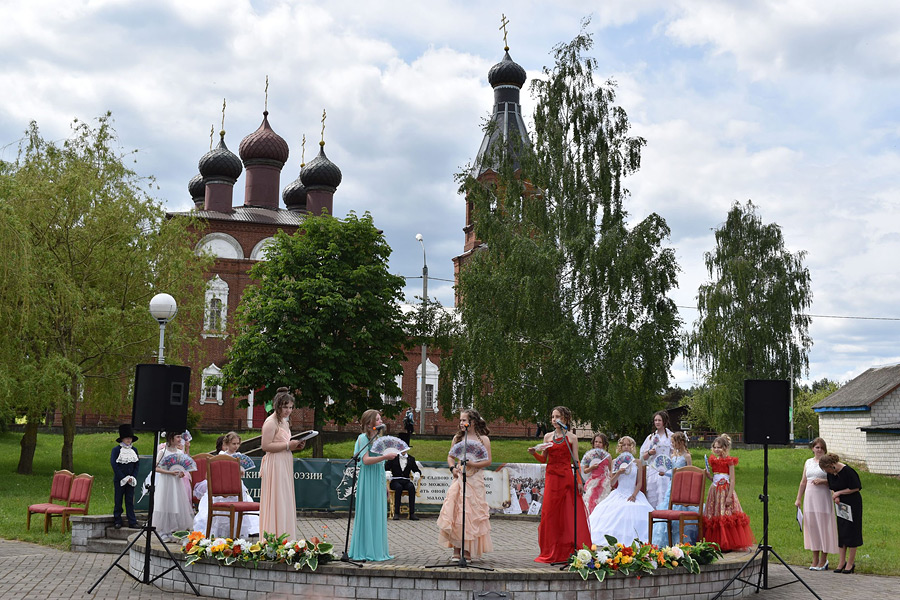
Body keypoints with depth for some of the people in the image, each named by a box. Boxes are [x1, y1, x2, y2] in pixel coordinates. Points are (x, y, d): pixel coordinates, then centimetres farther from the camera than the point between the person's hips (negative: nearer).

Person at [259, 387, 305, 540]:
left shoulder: (285, 421, 17)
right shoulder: (271, 422, -12)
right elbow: (265, 446, -20)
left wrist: (295, 447, 9)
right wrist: (288, 445, -19)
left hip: (285, 466, 10)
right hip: (274, 466, -10)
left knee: (286, 503, 9)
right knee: (276, 503, -7)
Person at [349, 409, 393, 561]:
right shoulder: (363, 438, -8)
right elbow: (366, 460, -20)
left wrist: (385, 484, 21)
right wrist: (385, 457, -26)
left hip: (379, 480, 8)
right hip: (368, 479, -8)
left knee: (378, 514, 8)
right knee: (367, 513, -5)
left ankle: (377, 551, 13)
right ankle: (366, 551, 0)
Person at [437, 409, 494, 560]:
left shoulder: (483, 439, 2)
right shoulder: (457, 438, 12)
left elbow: (488, 461, -2)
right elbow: (450, 456, 18)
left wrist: (471, 464, -15)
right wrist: (453, 468, -2)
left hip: (475, 480, -3)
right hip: (459, 478, 3)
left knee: (472, 514, -4)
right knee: (454, 512, -7)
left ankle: (468, 551, 2)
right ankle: (456, 550, -3)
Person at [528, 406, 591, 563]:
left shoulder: (572, 438, 4)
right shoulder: (547, 437, 11)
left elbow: (576, 461, 2)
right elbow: (543, 459, 12)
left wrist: (579, 481, -5)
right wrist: (535, 453, -8)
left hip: (567, 477, -2)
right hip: (551, 478, 2)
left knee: (570, 514, -5)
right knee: (550, 513, -1)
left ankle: (570, 551, 4)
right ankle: (551, 553, 7)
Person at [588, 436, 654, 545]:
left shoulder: (637, 462, 7)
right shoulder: (615, 462, 9)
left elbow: (639, 482, 4)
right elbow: (611, 483, 6)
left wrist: (634, 495, -11)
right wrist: (618, 473, -11)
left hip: (633, 494, -1)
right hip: (619, 494, 1)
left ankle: (633, 543, -23)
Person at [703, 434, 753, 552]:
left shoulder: (729, 461, -6)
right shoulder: (713, 460, 11)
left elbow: (732, 480, -10)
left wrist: (729, 496, -17)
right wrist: (708, 475, -3)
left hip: (725, 490, -6)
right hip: (714, 490, 6)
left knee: (726, 518, -5)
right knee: (714, 518, 7)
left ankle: (727, 544, 1)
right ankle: (716, 543, 13)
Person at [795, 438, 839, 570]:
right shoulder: (808, 462, 14)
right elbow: (803, 482, 17)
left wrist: (822, 481, -16)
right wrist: (798, 499, 15)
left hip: (823, 497, -4)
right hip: (810, 498, 4)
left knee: (823, 526, -3)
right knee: (811, 526, 4)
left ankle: (823, 560, 8)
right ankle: (815, 560, 12)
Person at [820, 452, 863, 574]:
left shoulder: (847, 471, -21)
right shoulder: (831, 473, 1)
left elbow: (855, 488, -16)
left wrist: (839, 493, -13)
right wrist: (835, 496, -8)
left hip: (853, 504, -7)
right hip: (841, 504, 7)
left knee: (851, 532, -2)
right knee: (840, 532, 7)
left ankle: (851, 563, 5)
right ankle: (842, 562, 13)